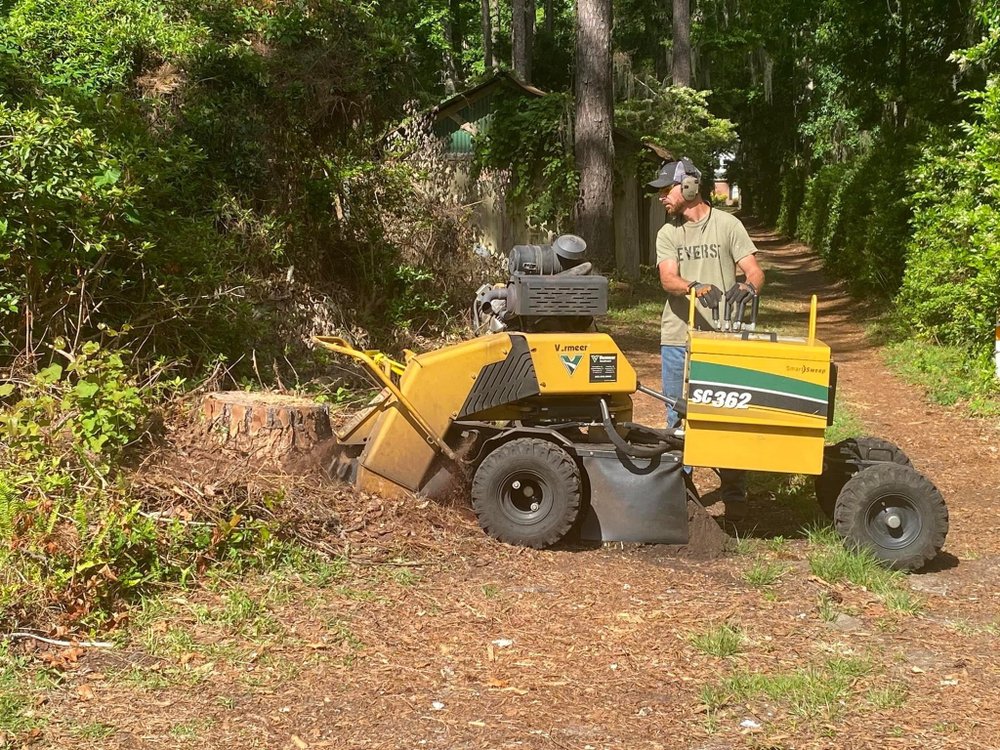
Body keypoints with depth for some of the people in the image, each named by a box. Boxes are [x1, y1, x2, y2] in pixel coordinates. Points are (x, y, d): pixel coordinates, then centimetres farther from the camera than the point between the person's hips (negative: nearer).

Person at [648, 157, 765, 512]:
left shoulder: (727, 225, 1)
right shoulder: (667, 234, 7)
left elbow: (755, 272, -4)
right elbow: (668, 280, -10)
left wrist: (747, 287, -29)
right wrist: (698, 288, -32)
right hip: (678, 337, 3)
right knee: (678, 418, 9)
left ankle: (735, 495, 12)